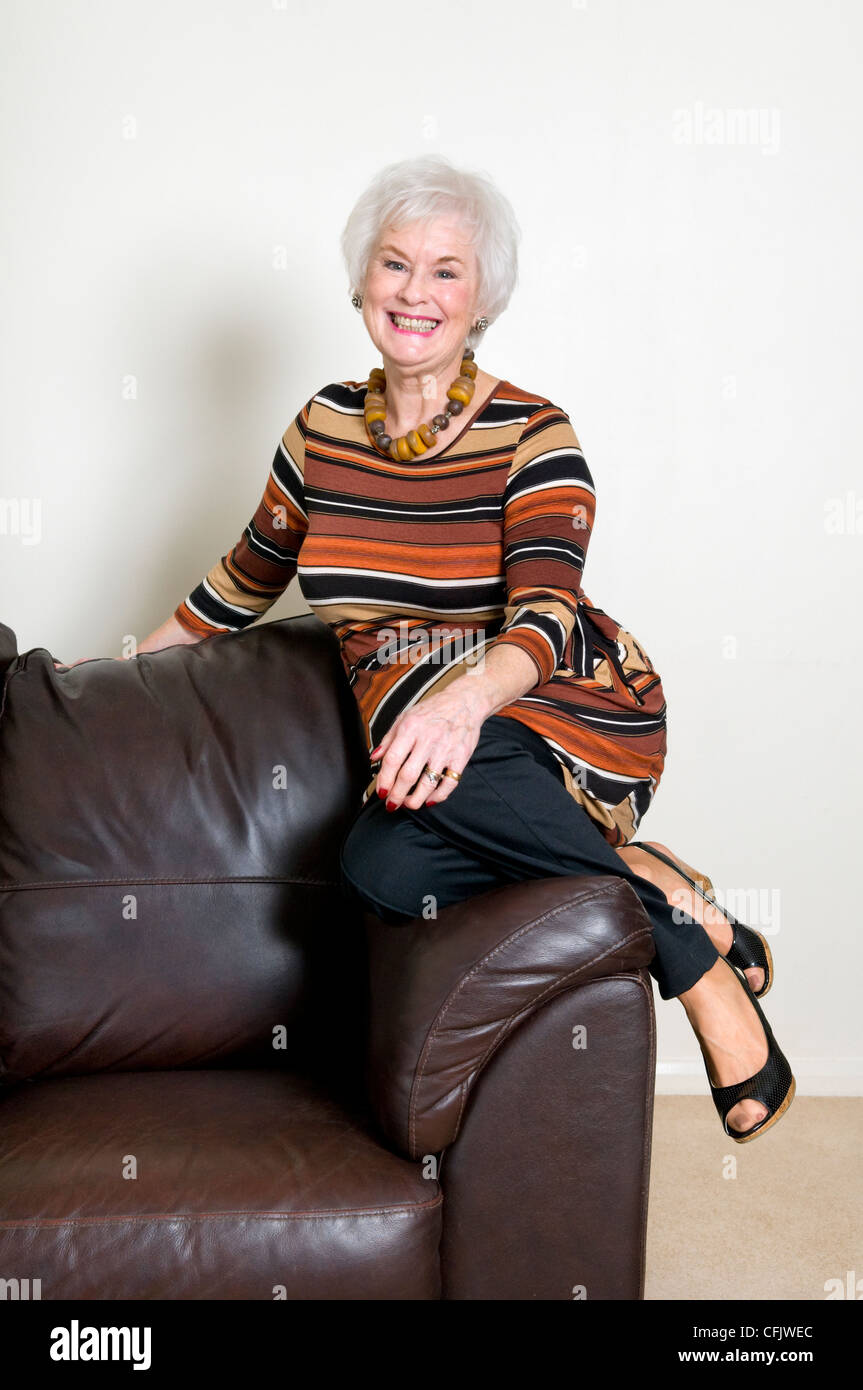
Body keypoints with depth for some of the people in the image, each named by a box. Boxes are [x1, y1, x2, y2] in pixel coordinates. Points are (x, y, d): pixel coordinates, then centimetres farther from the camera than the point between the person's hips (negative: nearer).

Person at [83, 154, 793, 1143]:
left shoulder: (531, 434, -8)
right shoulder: (324, 426, 7)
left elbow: (546, 617, -22)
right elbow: (250, 573, 21)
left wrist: (464, 699, -44)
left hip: (557, 719, -3)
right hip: (417, 723, 3)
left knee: (443, 785, -38)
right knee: (384, 870, -32)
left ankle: (687, 940, -18)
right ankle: (637, 879, -13)